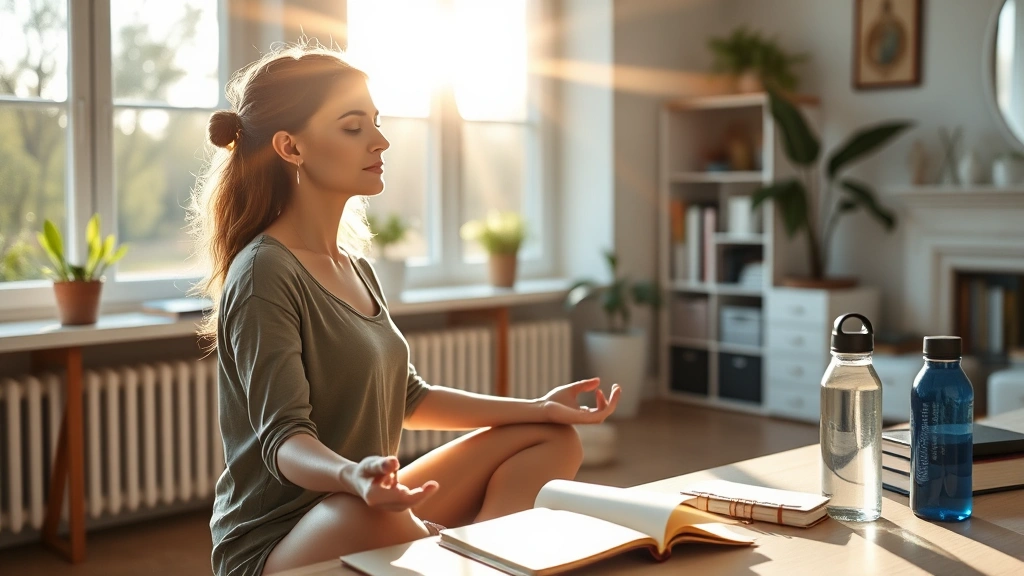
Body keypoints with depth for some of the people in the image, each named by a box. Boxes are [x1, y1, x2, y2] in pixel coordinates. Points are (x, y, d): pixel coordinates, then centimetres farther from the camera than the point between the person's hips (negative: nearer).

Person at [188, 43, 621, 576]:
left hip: (364, 509, 9)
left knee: (552, 439, 7)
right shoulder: (264, 273, -15)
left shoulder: (355, 269, 12)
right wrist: (350, 477, -45)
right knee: (365, 516, -42)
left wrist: (538, 408, 13)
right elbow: (284, 437, -22)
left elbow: (407, 399, 17)